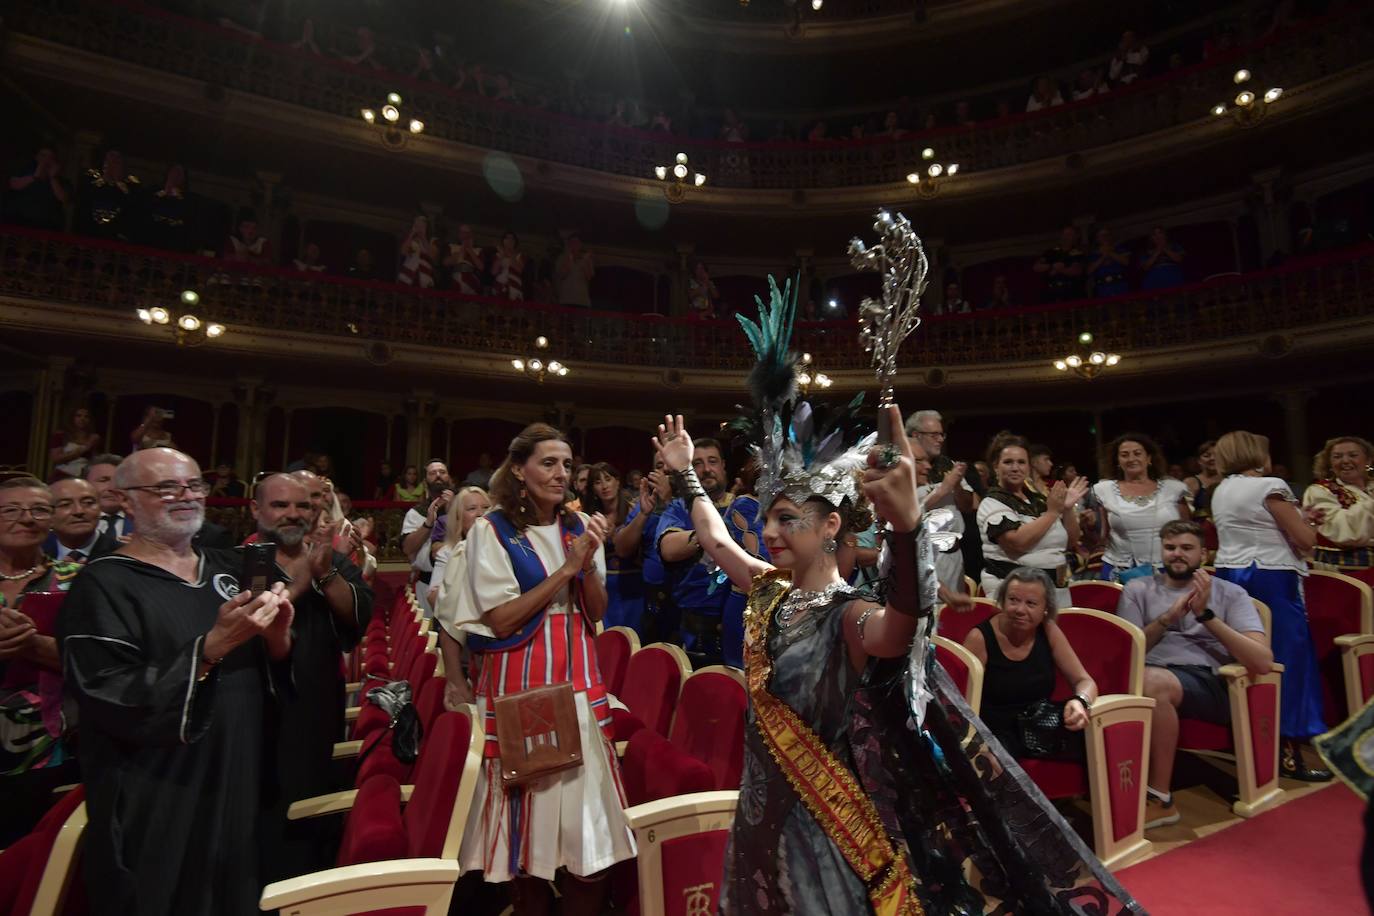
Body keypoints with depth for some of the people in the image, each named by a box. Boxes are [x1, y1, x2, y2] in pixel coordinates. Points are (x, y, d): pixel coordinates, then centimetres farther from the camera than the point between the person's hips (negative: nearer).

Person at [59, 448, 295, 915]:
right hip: (153, 816, -5)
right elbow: (114, 707, -19)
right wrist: (213, 646, -29)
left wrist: (277, 640, -13)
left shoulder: (229, 569, 5)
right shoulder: (103, 586, -11)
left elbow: (273, 680, 8)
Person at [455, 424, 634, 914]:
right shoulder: (492, 529, -7)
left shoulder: (579, 526, 6)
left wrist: (589, 563, -13)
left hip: (579, 677, 4)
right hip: (520, 681, -4)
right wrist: (566, 569, -16)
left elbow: (597, 614, 6)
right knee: (528, 798, 7)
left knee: (584, 793, 7)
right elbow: (500, 620, -13)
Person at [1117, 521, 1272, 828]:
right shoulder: (1138, 589, 18)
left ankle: (1159, 799, -17)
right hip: (1150, 675, 2)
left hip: (1209, 681, -2)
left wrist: (1205, 614, -6)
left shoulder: (1229, 593, 15)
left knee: (1153, 681, -36)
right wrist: (1169, 617, -4)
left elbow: (1263, 662, 1)